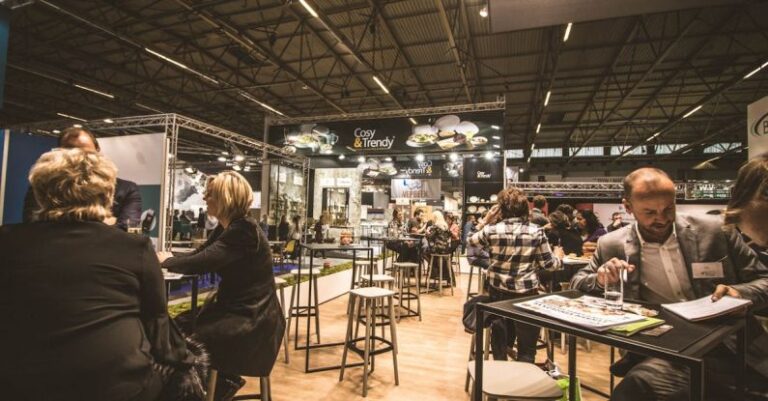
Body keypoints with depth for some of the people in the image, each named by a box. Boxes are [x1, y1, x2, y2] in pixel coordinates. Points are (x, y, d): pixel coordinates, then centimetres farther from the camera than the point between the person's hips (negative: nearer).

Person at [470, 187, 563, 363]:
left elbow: (471, 241, 10)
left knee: (500, 340, 21)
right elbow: (549, 264, -1)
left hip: (498, 292, 2)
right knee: (527, 345, 12)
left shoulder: (491, 230, -8)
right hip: (526, 293, -1)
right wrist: (558, 256, 20)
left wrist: (485, 221, 10)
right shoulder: (536, 232, -9)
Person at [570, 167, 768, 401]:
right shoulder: (613, 246, 1)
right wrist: (600, 280, -14)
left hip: (728, 345, 0)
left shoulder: (715, 231, 1)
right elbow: (577, 285, 10)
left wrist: (739, 293, -15)